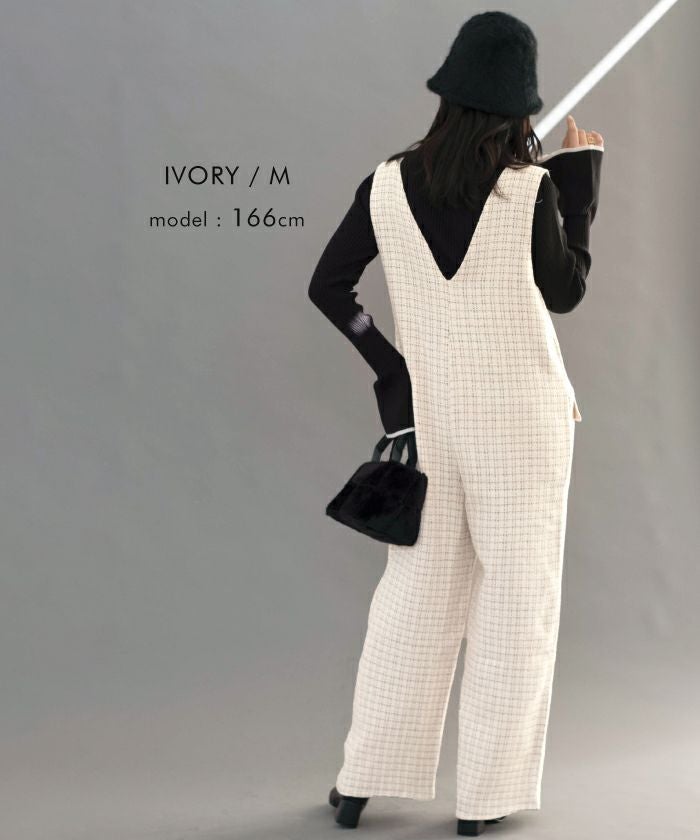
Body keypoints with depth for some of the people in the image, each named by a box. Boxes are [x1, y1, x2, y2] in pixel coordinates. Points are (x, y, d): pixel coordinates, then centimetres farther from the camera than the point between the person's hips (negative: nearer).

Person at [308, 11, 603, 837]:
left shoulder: (388, 184, -3)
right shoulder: (532, 188, -13)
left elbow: (327, 286, 1)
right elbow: (565, 292, -1)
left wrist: (388, 366, 7)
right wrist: (580, 180, 5)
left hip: (427, 410, 4)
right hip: (520, 412, -3)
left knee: (415, 590, 12)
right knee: (515, 596, 6)